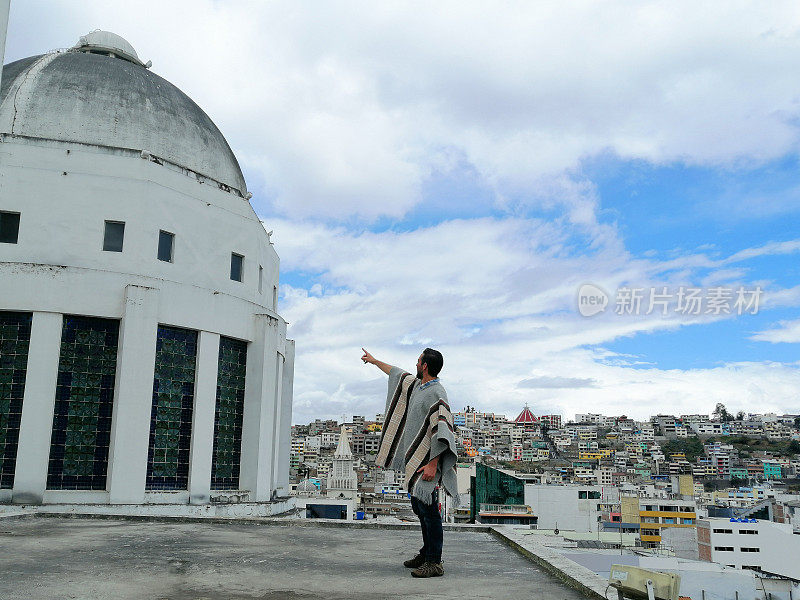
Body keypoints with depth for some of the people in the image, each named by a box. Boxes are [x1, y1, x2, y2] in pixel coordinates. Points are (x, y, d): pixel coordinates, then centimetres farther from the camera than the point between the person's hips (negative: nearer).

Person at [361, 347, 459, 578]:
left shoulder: (436, 394, -16)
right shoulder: (415, 385, 12)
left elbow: (442, 432, -22)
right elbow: (397, 374, 32)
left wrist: (433, 464, -27)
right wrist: (374, 361, 43)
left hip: (426, 462, -9)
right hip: (413, 460, 10)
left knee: (428, 509, -8)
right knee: (418, 506, 15)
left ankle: (434, 563, -4)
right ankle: (426, 553, 26)